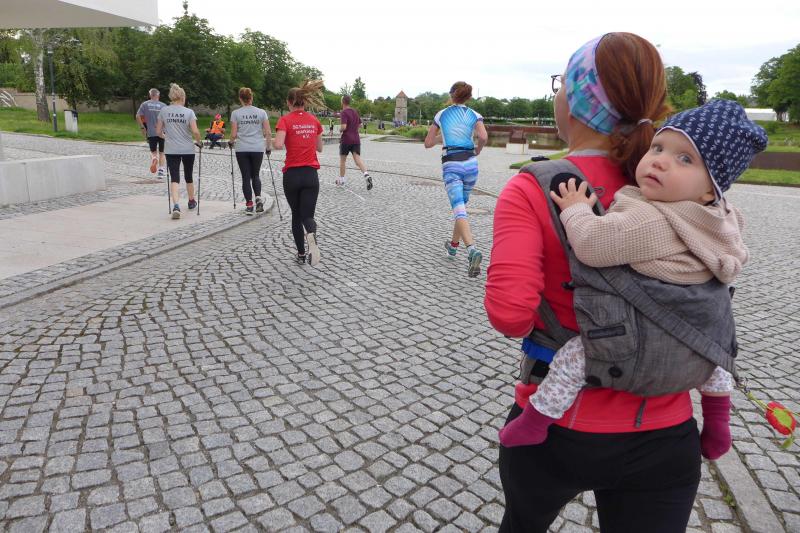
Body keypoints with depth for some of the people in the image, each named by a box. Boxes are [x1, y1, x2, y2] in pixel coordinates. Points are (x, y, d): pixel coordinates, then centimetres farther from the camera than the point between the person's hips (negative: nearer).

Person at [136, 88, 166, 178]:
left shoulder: (145, 104, 4)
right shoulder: (163, 105, 1)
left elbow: (138, 116, -4)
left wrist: (142, 127, 4)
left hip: (151, 133, 0)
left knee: (153, 152, 13)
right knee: (161, 152, 11)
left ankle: (154, 158, -20)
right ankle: (161, 170, 3)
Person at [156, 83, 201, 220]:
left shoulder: (164, 111, 1)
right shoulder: (189, 112, -5)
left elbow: (158, 131, 5)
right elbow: (195, 131, -13)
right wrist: (198, 142, 5)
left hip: (171, 150, 0)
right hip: (188, 149, 0)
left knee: (174, 178, -4)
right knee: (188, 176, 18)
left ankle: (176, 206, -24)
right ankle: (192, 202, 36)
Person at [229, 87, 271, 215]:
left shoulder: (235, 113, -2)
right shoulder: (261, 112, 1)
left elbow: (233, 134, -3)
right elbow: (268, 133, -2)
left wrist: (231, 142, 17)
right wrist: (269, 146, 10)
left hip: (242, 149, -1)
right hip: (258, 149, 1)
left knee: (246, 177, 6)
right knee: (255, 175, 17)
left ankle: (249, 205, 5)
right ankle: (258, 197, -5)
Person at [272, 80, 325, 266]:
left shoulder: (285, 120, -5)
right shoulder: (314, 121, 7)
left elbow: (278, 145, -19)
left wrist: (272, 143, 2)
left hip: (292, 174, -2)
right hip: (311, 175, 2)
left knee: (296, 215, 16)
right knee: (307, 215, 2)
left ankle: (301, 253, 21)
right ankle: (311, 236, -33)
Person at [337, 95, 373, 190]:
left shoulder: (344, 112, -10)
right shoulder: (355, 112, 13)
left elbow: (343, 127, -20)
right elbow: (359, 124, 21)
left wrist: (339, 129, -1)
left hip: (346, 140, -5)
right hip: (356, 139, 5)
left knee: (342, 160, 12)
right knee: (358, 159, -5)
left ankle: (341, 179, 23)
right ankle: (367, 175, -30)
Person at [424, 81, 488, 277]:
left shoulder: (441, 115, 10)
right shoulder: (474, 115, 7)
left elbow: (428, 143, 13)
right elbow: (483, 137, -13)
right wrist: (477, 150, 7)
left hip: (450, 164, -2)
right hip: (470, 163, 2)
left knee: (459, 210, -14)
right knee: (462, 205, 21)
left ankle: (472, 249, -35)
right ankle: (453, 245, 36)